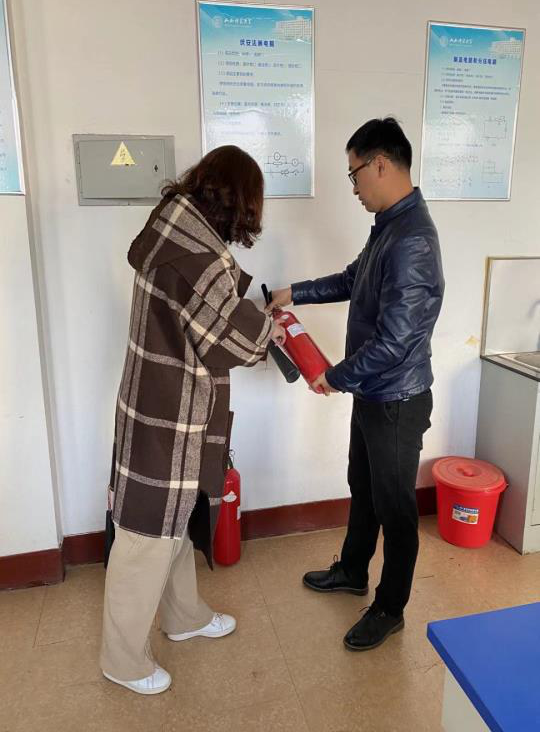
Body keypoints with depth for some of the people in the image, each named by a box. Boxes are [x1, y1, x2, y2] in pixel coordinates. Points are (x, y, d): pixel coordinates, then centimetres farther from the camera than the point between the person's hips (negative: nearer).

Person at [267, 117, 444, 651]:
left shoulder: (412, 242, -27)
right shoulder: (389, 226, 5)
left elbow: (393, 341, -29)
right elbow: (354, 279, 21)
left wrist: (335, 377, -15)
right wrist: (296, 293, 15)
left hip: (397, 400, -9)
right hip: (372, 391, 10)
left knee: (394, 505, 9)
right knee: (362, 487, 24)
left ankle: (390, 608, 32)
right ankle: (352, 571, 47)